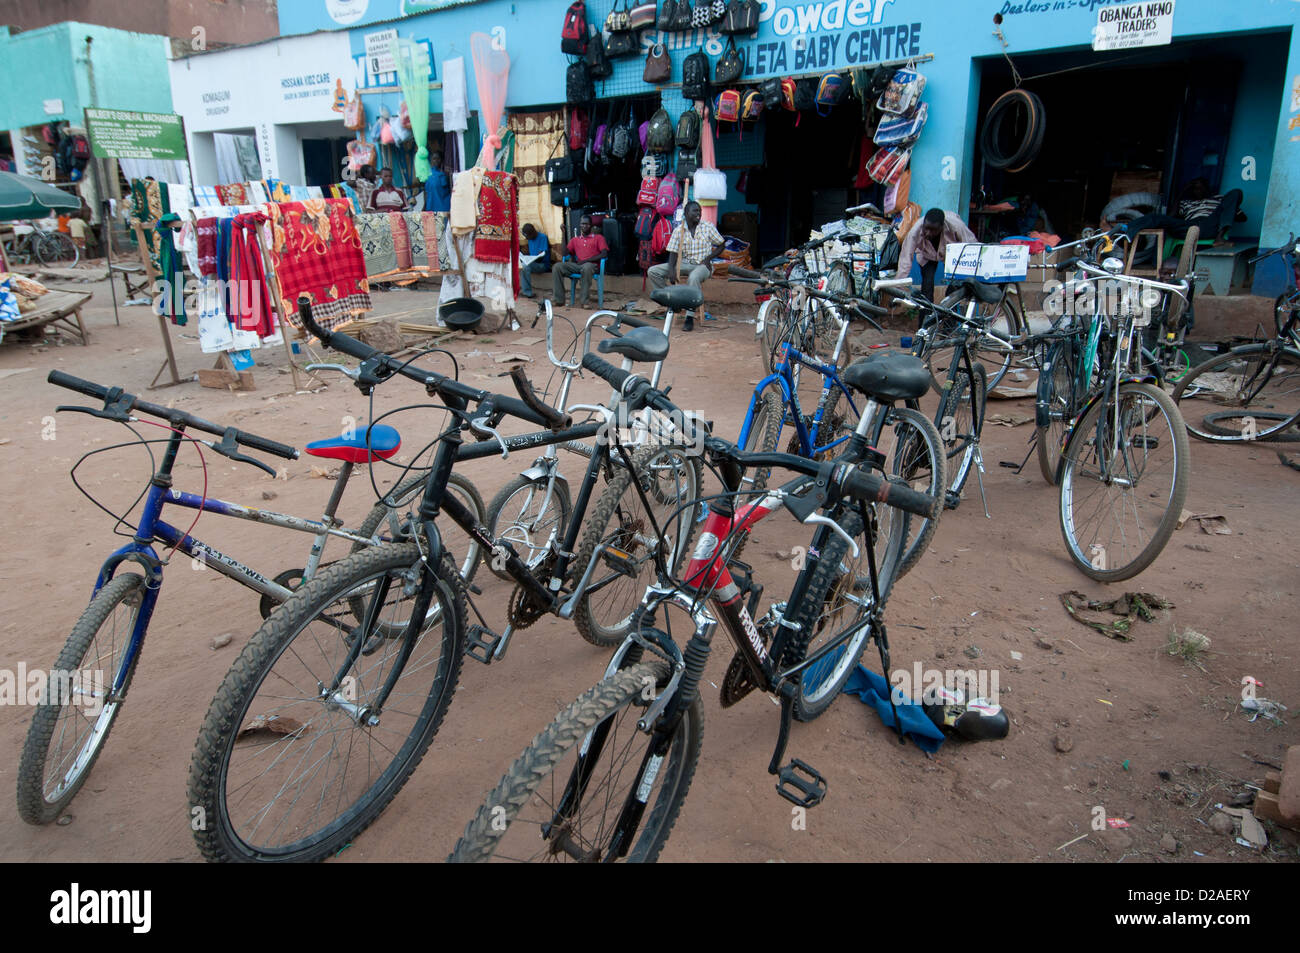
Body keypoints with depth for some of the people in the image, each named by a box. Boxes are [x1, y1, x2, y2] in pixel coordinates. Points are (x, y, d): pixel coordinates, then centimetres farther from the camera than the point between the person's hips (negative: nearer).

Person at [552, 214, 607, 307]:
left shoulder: (598, 238, 13)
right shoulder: (575, 239, 24)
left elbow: (604, 254, -3)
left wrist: (586, 260, -11)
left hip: (592, 265, -4)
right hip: (577, 265, 4)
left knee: (586, 267, -42)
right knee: (557, 266, -22)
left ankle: (585, 300, -34)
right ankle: (559, 299, -22)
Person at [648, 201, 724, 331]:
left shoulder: (708, 227, 1)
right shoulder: (678, 230, 3)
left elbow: (720, 246, 7)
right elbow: (673, 253, 1)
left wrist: (708, 258, -9)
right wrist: (671, 270, -17)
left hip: (703, 265, -3)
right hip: (684, 263, 4)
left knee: (694, 277, -42)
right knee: (653, 271, -12)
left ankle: (690, 318, -38)